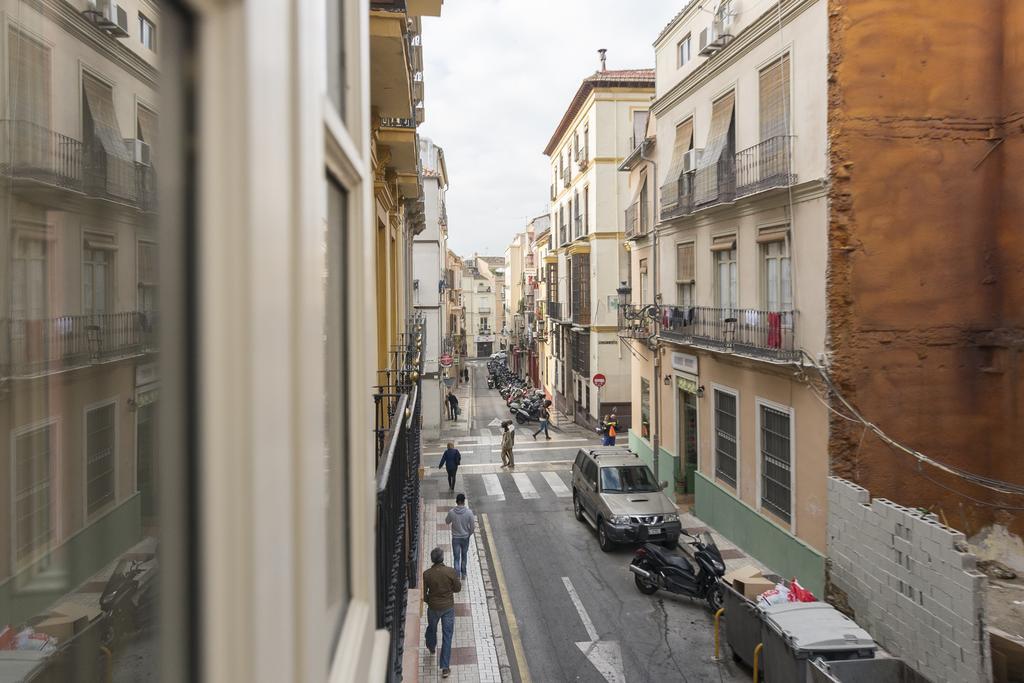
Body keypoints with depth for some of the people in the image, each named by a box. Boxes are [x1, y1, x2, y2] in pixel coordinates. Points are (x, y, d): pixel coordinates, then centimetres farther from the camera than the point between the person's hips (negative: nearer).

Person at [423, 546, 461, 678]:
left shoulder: (426, 574, -17)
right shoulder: (451, 571, -19)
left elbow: (423, 594, -9)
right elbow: (458, 588, -7)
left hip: (433, 607, 1)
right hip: (448, 607, -1)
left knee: (431, 627, 30)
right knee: (447, 636, 6)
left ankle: (431, 647, 59)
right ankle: (445, 668, 5)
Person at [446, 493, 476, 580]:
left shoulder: (451, 512, -16)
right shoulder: (469, 512, -18)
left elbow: (447, 522, 3)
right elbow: (473, 526, -11)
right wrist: (469, 534, 8)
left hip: (455, 538, -1)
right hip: (465, 538, 1)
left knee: (456, 558, 7)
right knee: (464, 556, 21)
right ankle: (463, 574, 35)